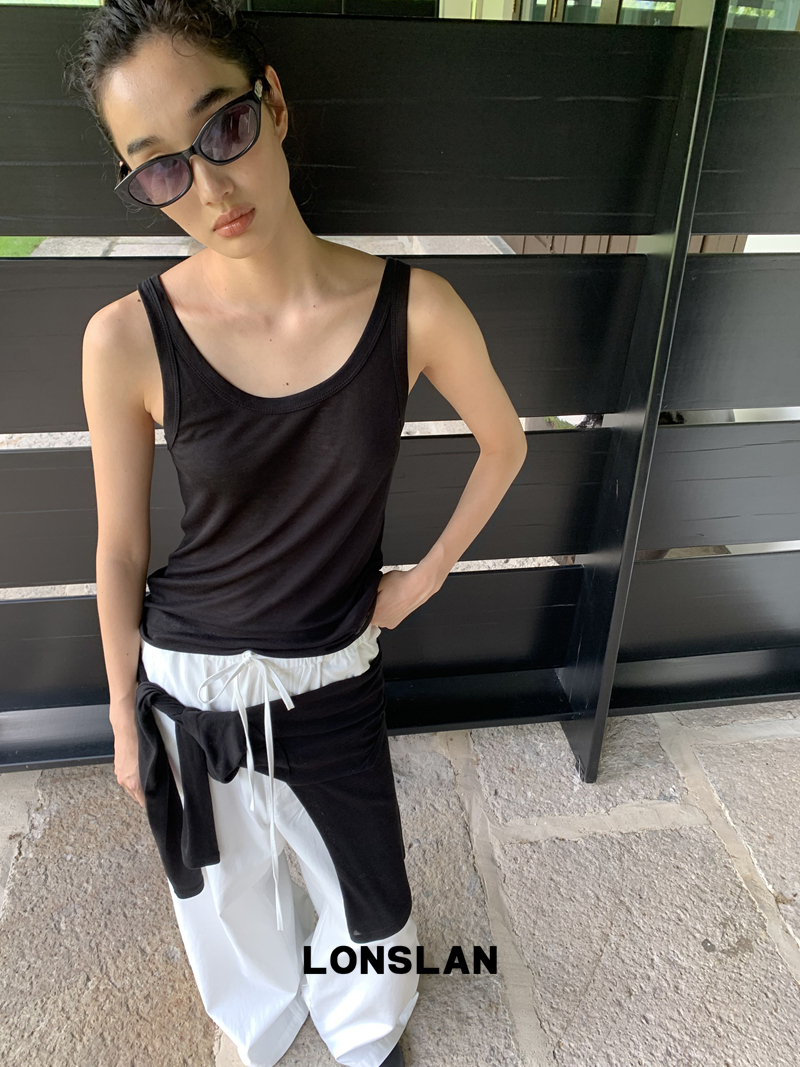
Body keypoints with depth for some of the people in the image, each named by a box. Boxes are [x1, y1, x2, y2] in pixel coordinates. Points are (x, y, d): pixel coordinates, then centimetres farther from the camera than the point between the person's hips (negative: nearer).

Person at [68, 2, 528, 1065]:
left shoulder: (415, 307, -18)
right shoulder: (127, 340, -19)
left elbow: (504, 441, 1)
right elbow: (120, 550, -7)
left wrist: (426, 576, 3)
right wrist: (124, 720, 3)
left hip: (334, 683, 1)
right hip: (187, 685, 0)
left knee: (370, 904, 21)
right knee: (229, 895, 25)